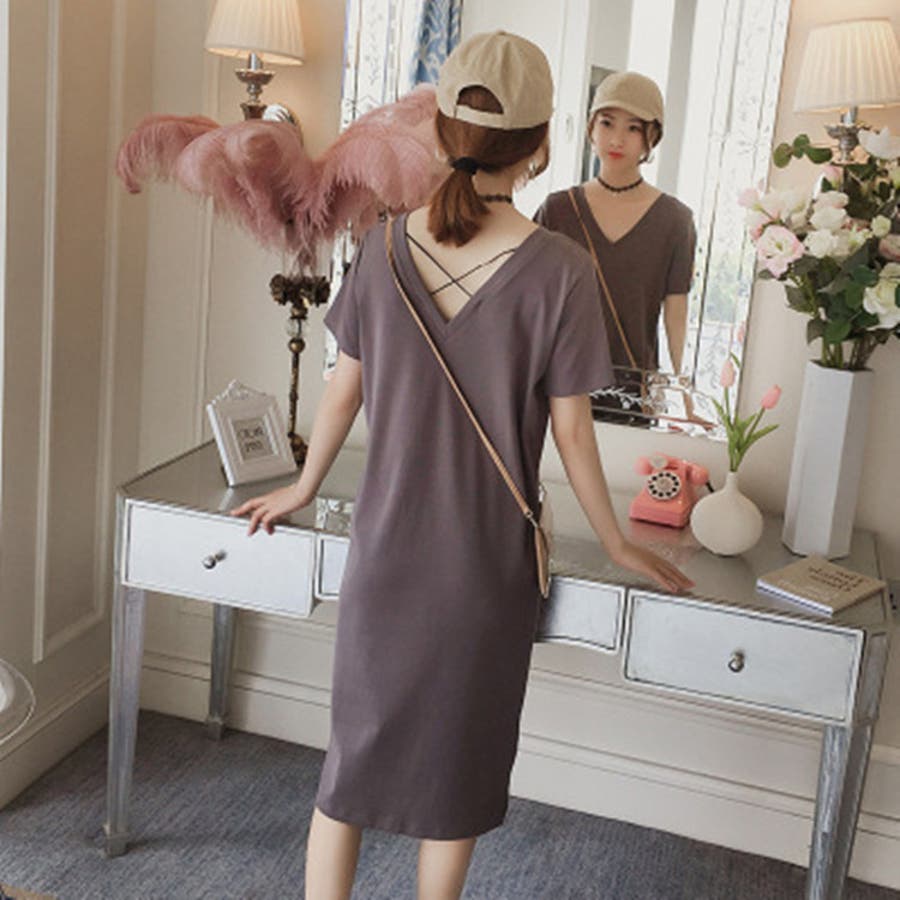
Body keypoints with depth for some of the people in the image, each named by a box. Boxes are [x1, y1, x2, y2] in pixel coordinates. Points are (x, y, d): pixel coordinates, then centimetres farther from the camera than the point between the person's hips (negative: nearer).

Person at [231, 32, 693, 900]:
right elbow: (571, 434, -9)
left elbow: (344, 389, 2)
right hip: (489, 562, -2)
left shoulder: (384, 247, -7)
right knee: (459, 757, 16)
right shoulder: (558, 269, -15)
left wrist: (304, 488, 19)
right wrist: (617, 545, 5)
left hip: (384, 546, 2)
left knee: (355, 747, 16)